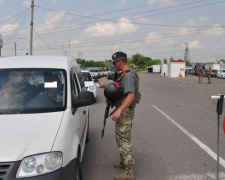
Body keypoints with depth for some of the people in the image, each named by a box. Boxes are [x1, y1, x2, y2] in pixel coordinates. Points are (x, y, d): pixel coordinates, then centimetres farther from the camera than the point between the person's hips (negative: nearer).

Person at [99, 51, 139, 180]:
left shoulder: (129, 75, -20)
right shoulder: (125, 74, 12)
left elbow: (131, 96, -29)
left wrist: (119, 110, -35)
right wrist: (106, 86, 17)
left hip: (125, 111, -10)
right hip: (123, 111, 10)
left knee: (124, 140, -7)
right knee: (121, 138, 20)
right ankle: (124, 163, 34)